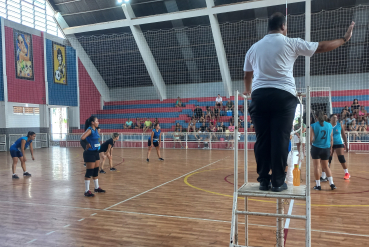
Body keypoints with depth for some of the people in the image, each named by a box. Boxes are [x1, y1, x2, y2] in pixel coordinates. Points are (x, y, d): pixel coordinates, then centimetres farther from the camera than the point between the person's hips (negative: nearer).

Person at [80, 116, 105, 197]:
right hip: (90, 153, -9)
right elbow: (82, 138, -31)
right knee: (89, 172, -3)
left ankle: (97, 188, 31)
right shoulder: (89, 130, -16)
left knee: (96, 170, 17)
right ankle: (87, 191, 5)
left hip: (96, 152, 9)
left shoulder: (96, 130, 10)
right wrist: (87, 144, -17)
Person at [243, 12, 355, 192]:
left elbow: (247, 75, 28)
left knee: (262, 140, 5)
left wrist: (248, 91, 46)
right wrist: (344, 39, 31)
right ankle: (277, 181, 3)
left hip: (259, 95, 3)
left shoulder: (254, 48, 18)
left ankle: (263, 180, 8)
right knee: (280, 140, -1)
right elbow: (322, 47, 14)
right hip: (283, 95, -3)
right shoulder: (290, 43, 7)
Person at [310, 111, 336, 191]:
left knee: (316, 167, 5)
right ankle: (332, 184, 13)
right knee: (326, 167, 18)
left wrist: (311, 142, 8)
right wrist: (331, 148, 20)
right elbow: (331, 139, 7)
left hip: (316, 148, -4)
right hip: (326, 148, 4)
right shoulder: (329, 125, 1)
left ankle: (318, 185, 10)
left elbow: (311, 139, -14)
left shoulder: (313, 126, -10)